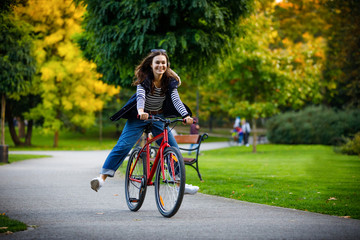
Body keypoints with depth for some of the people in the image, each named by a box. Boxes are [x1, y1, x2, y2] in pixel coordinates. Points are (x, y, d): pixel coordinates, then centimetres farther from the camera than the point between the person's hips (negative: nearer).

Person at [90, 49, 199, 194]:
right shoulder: (144, 79, -16)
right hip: (139, 116, -3)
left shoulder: (170, 81, -7)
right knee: (123, 145, -17)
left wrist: (186, 115, -37)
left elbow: (176, 99, -19)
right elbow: (140, 96, -32)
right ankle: (102, 178, -19)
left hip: (159, 118, 3)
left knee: (173, 149, -5)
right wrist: (141, 111, -53)